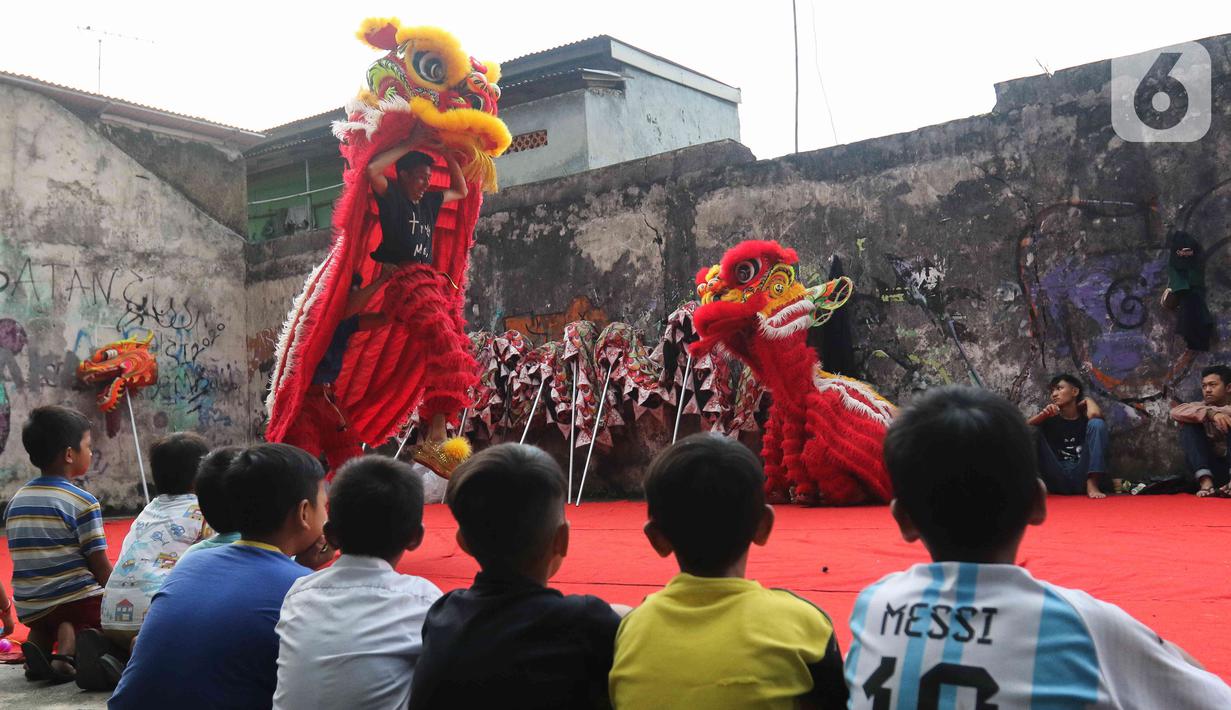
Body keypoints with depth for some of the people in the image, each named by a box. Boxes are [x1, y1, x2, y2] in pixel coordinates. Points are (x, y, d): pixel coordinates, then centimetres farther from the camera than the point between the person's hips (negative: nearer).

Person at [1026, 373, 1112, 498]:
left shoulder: (1085, 415, 9)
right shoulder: (1051, 418, 12)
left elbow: (1095, 414, -18)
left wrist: (1087, 400, 4)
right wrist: (1043, 414, -23)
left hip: (1082, 478, -1)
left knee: (1097, 424, -14)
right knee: (1032, 430, -9)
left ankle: (1092, 484, -24)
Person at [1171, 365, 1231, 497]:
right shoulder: (1199, 407, 11)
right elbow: (1175, 412, -12)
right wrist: (1210, 413, -25)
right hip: (1210, 469, 1)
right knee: (1189, 426, -14)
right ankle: (1205, 481, -32)